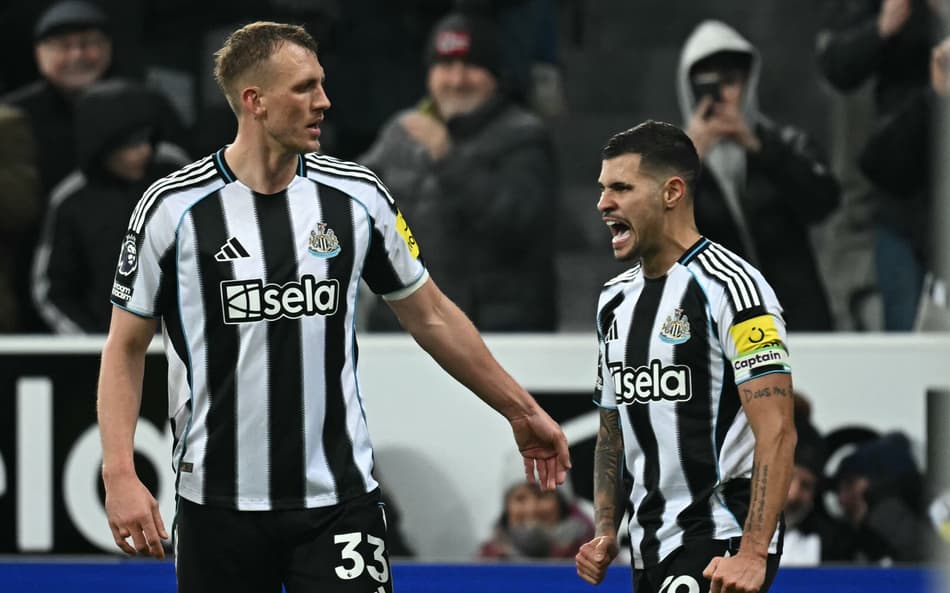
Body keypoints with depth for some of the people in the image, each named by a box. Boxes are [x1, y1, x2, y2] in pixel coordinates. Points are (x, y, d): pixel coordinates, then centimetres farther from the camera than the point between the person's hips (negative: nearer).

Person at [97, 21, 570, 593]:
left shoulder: (356, 196, 2)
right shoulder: (173, 207, -5)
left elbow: (431, 316, 14)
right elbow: (126, 346, 1)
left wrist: (522, 411, 18)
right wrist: (120, 474, -10)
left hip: (340, 499, 1)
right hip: (219, 501, -1)